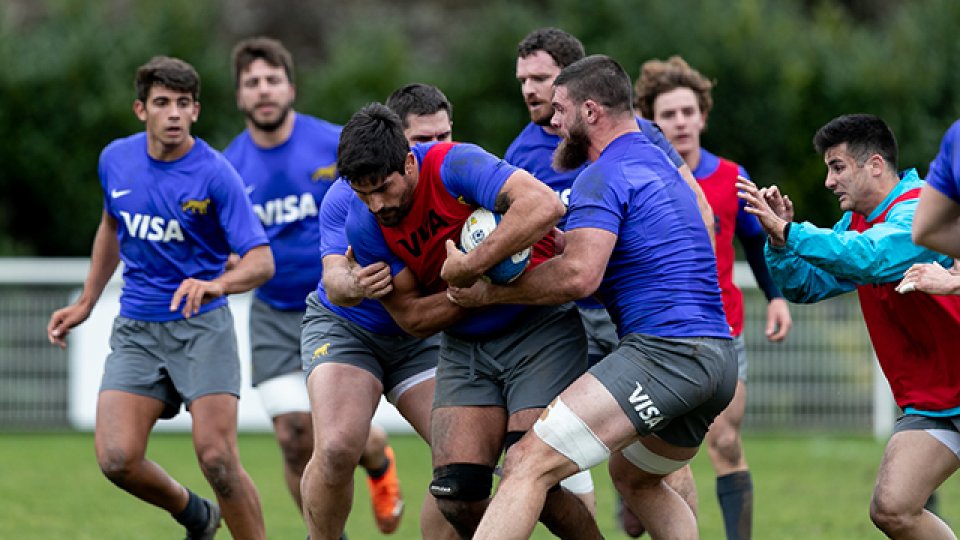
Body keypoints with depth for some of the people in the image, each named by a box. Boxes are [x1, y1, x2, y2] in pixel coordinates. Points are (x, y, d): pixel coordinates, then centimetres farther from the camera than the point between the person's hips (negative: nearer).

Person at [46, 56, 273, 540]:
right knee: (116, 459, -10)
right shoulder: (116, 159, 3)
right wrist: (85, 304, 25)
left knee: (216, 456, -18)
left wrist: (215, 284, -40)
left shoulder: (215, 174, -14)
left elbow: (261, 262, -20)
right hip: (135, 330, 4)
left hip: (201, 326, -4)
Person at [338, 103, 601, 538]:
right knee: (456, 492, -11)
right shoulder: (363, 226, -6)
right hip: (464, 349, 5)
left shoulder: (455, 165, -21)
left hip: (541, 329, -5)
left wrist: (469, 269, -33)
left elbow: (544, 205, -36)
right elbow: (413, 318, -5)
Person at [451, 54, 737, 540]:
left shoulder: (604, 175, -7)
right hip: (719, 358, 10)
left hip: (663, 350, -10)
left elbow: (579, 276, -20)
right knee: (634, 477, 33)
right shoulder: (661, 164, 25)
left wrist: (488, 291, -11)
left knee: (529, 464, -17)